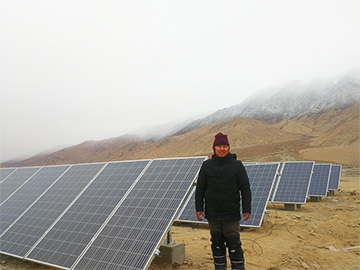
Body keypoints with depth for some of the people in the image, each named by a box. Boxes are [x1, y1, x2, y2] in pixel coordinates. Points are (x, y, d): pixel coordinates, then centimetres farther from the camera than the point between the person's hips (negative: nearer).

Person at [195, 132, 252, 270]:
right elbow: (200, 188, 5)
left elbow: (245, 189, -2)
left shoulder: (237, 165, -3)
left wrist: (247, 209, -5)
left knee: (234, 243, 4)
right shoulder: (207, 165, 2)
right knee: (217, 243, 13)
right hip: (213, 214, 2)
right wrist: (199, 209, 2)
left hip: (232, 214, -2)